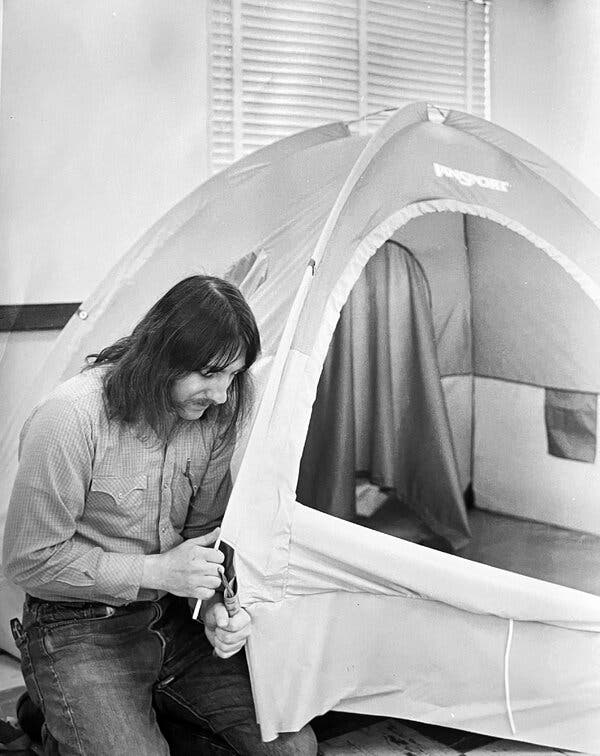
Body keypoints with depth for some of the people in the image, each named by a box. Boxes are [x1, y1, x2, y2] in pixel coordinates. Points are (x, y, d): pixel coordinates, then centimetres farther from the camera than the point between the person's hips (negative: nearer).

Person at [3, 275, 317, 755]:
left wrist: (215, 604, -12)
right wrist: (156, 571, -20)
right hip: (80, 631, -5)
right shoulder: (70, 419, -24)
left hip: (175, 619, 6)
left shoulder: (212, 417, -5)